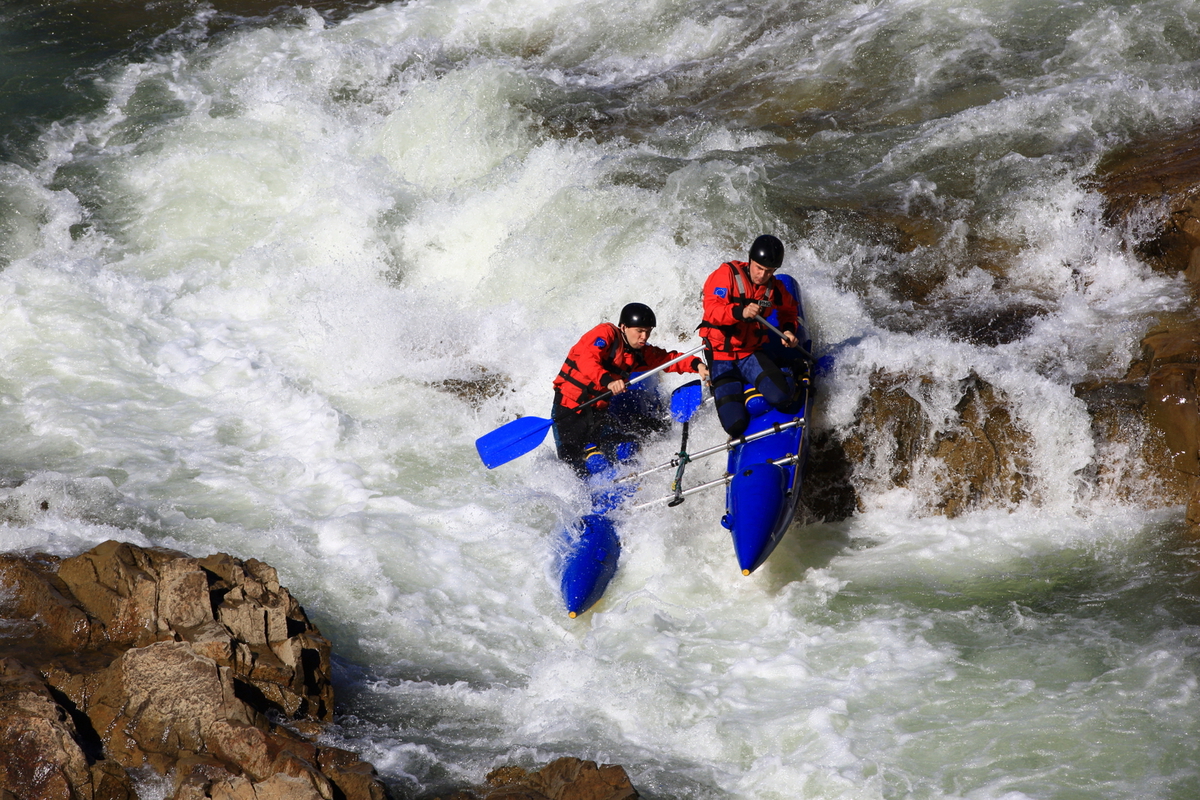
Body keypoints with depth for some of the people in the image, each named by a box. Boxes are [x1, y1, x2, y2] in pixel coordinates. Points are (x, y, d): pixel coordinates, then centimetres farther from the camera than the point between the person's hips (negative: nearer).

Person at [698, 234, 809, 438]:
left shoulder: (775, 288, 2)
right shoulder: (726, 274, -11)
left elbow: (789, 309, 24)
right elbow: (712, 310, -23)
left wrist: (788, 329, 3)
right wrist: (740, 312, -41)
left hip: (753, 353, 2)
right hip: (721, 357, -2)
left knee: (780, 396, -28)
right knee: (735, 425, -17)